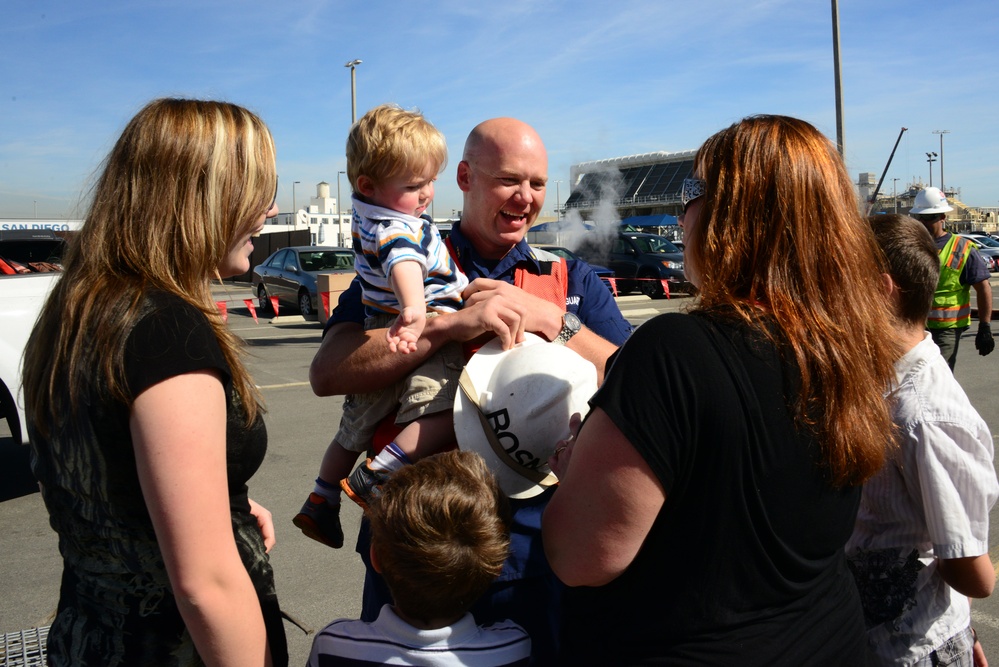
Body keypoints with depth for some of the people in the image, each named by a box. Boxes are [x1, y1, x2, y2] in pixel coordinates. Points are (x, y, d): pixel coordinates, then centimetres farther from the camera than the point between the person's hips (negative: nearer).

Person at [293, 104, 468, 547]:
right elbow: (402, 260, -42)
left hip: (381, 337, 10)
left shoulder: (367, 213, 12)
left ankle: (321, 503, 38)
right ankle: (376, 477, -25)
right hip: (419, 343, -10)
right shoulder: (393, 227, -20)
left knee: (356, 428, 23)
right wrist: (414, 309, -61)